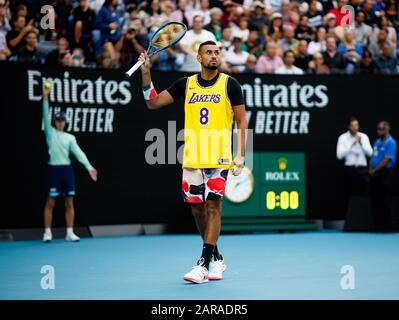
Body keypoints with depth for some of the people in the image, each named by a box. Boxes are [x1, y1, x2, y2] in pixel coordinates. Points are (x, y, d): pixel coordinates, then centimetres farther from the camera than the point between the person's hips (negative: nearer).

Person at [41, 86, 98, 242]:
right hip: (54, 169, -3)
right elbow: (46, 116, -7)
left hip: (67, 169, 3)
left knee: (69, 203, 3)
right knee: (50, 202, -2)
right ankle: (47, 232, 4)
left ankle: (70, 233, 7)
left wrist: (89, 167, -6)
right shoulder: (50, 132, 5)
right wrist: (45, 98, -17)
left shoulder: (70, 137, 11)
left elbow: (79, 153, 4)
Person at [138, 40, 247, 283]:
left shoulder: (230, 84, 1)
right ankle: (216, 259, 24)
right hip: (192, 159, 4)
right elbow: (153, 103, 7)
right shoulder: (185, 84, 10)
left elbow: (242, 121, 2)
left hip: (219, 158, -4)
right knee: (197, 209, 7)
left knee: (213, 207, -9)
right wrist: (146, 74, -7)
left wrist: (241, 156, -6)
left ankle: (204, 264, -9)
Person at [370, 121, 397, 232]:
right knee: (375, 201, 9)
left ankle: (387, 227, 0)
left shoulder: (391, 143, -11)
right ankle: (377, 226, 16)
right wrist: (371, 169, 1)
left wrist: (374, 170, -11)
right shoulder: (377, 142, 14)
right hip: (375, 175, 8)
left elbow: (386, 160, -16)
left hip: (385, 174, -8)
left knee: (385, 202, -5)